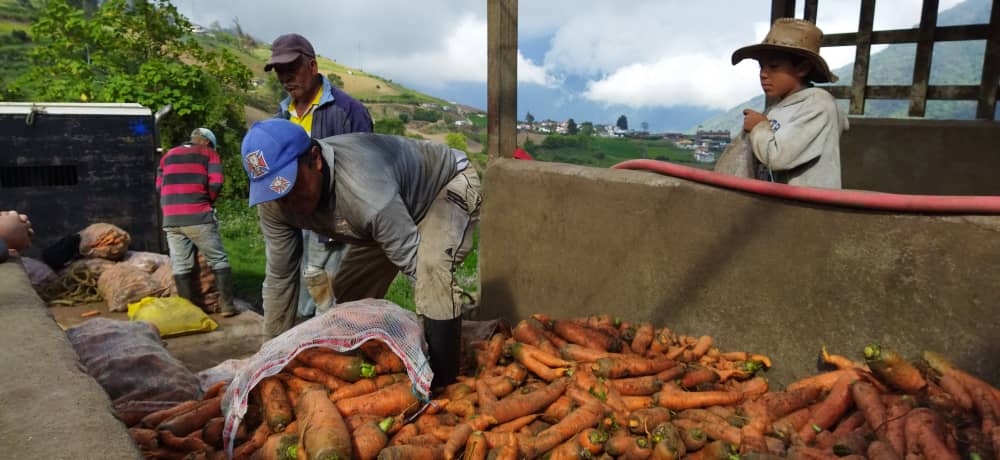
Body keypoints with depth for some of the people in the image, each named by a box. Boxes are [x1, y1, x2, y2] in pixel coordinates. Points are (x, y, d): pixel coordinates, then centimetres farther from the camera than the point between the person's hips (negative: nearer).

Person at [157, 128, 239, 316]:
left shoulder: (168, 155, 21)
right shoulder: (208, 153, 8)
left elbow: (159, 186, 14)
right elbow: (216, 183, -5)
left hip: (171, 219, 4)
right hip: (199, 217, -4)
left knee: (181, 266, 7)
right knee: (219, 260, 5)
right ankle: (227, 305, 2)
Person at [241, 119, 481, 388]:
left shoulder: (364, 189, -43)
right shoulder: (274, 201, -18)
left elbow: (419, 266, -37)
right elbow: (279, 277, -7)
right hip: (398, 211, 7)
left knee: (431, 267, -34)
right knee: (350, 289, 3)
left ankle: (442, 384, -21)